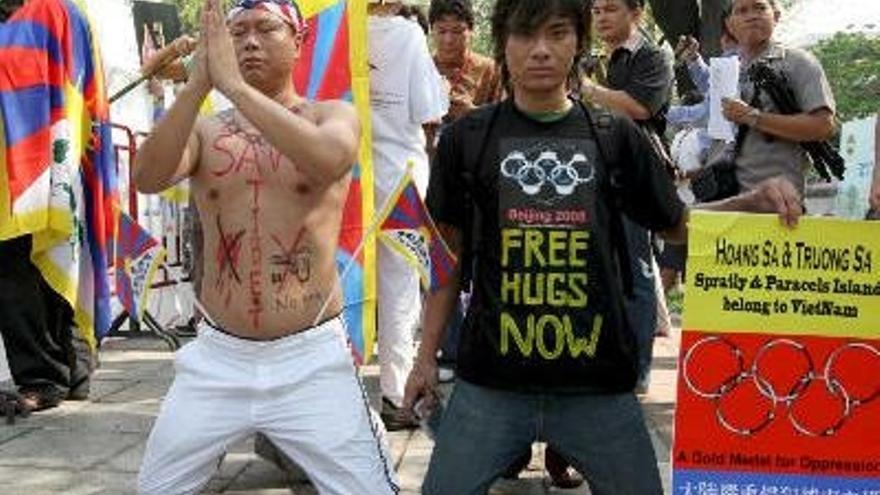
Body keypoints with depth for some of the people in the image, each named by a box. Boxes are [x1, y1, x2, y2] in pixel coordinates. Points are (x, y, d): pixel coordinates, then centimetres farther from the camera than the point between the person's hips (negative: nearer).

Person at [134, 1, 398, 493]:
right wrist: (197, 85, -25)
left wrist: (233, 84, -26)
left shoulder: (334, 115, 0)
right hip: (217, 357, 3)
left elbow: (330, 159, -25)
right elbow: (147, 178, -15)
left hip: (312, 359, -2)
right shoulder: (204, 130, 6)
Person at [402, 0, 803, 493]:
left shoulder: (617, 137, 6)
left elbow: (679, 224, 13)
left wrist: (757, 200, -4)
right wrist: (428, 355, 8)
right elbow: (449, 254, 9)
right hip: (490, 382, 0)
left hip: (599, 382, 1)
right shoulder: (467, 139, 4)